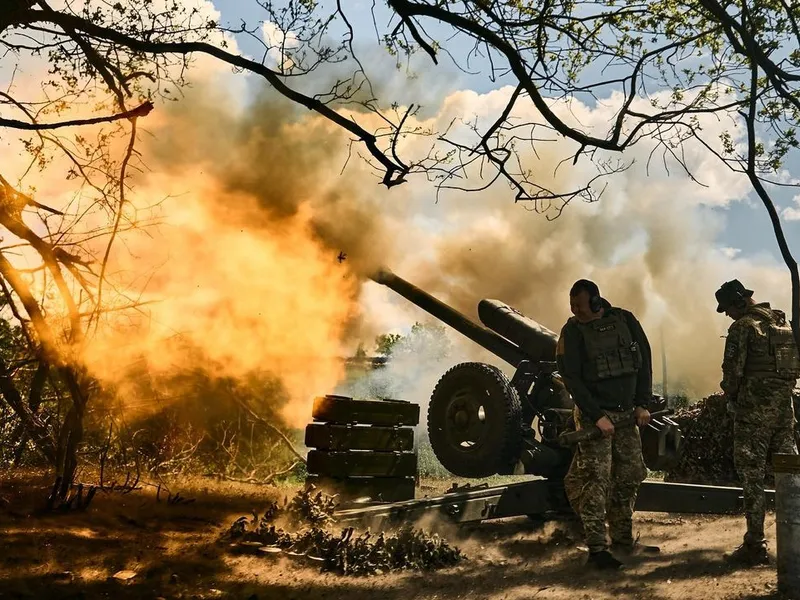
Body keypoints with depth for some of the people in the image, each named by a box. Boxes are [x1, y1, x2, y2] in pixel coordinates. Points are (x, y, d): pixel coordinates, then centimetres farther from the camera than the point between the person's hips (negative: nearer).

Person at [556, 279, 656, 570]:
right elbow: (571, 379, -12)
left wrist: (642, 404, -1)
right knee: (596, 481, -10)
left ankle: (623, 540, 22)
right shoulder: (572, 331, -9)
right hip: (594, 416, -4)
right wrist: (597, 416, -18)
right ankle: (596, 549, -8)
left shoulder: (625, 320, 1)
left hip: (626, 414, 5)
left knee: (629, 477, 9)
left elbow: (644, 361, 6)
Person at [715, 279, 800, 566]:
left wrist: (730, 396, 4)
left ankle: (755, 546, -1)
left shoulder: (743, 327, -11)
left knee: (752, 476, -1)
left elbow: (733, 370, -13)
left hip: (754, 408, -7)